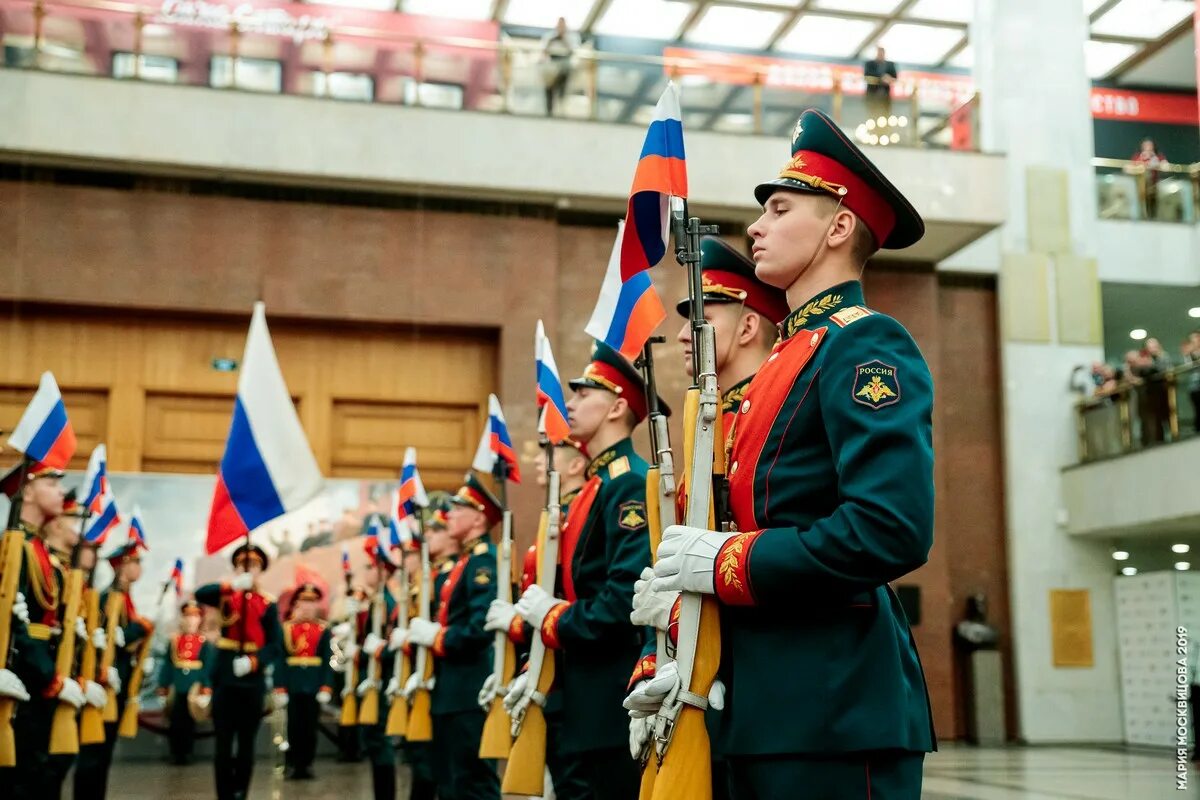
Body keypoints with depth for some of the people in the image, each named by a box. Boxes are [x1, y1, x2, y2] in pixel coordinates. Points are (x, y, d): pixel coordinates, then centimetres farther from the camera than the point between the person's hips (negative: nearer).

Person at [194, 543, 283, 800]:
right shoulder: (226, 597, 6)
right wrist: (233, 585, -28)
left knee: (246, 745, 7)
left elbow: (274, 646, -3)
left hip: (253, 681, 0)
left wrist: (253, 662, -21)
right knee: (223, 745, 1)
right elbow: (200, 595, -15)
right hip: (224, 680, 0)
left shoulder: (268, 605, 2)